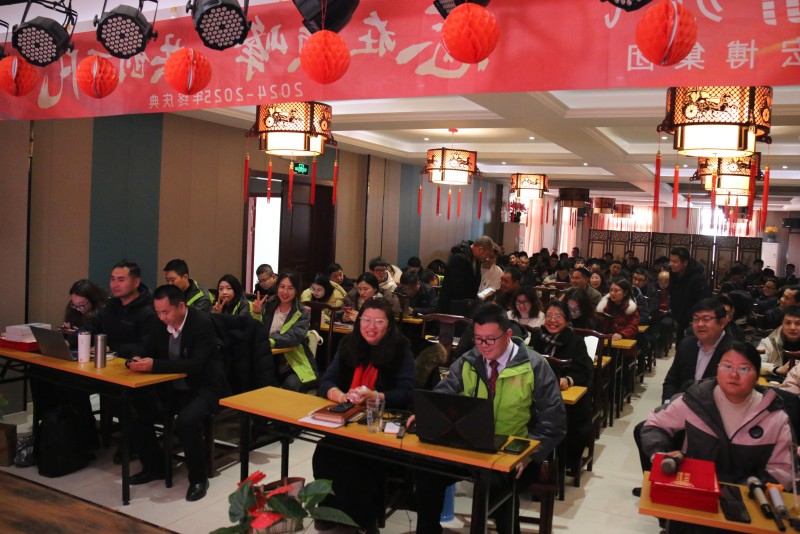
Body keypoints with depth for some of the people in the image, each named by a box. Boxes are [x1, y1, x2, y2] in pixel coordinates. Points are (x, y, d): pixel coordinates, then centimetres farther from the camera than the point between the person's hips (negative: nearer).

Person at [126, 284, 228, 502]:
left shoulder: (202, 324, -20)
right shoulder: (162, 325, 1)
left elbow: (195, 365, -29)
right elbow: (146, 353, 7)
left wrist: (154, 365, -35)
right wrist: (136, 361, -18)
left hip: (204, 389, -7)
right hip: (174, 388, 8)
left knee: (187, 420, -34)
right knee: (136, 410, -9)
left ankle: (198, 478, -10)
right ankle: (154, 466, 15)